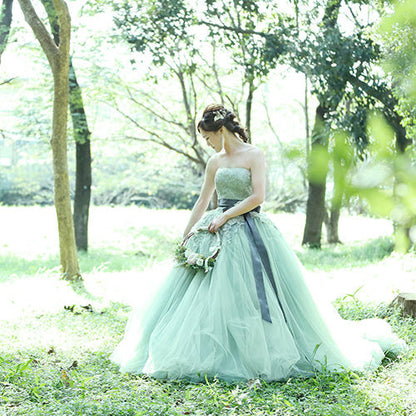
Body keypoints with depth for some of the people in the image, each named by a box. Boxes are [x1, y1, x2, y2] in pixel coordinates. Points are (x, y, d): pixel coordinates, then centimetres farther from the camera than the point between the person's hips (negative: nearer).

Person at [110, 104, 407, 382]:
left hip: (249, 231, -5)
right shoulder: (215, 162, 13)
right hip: (218, 234, 6)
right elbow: (202, 202, 18)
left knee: (250, 296, -7)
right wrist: (186, 237, 17)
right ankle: (213, 354, 8)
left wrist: (225, 216, -14)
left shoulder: (254, 155, -3)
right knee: (211, 297, 0)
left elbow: (257, 196, -12)